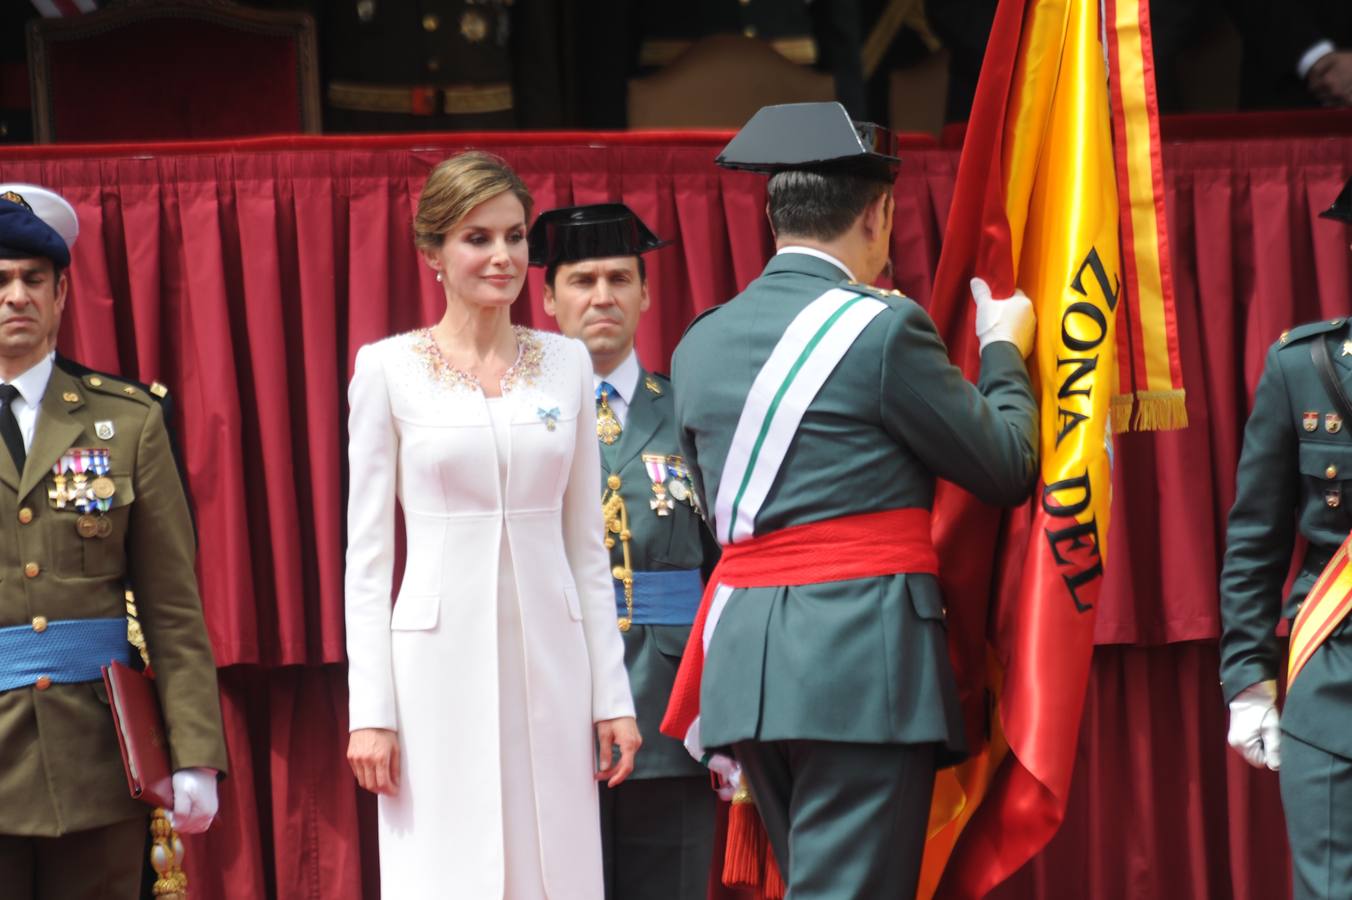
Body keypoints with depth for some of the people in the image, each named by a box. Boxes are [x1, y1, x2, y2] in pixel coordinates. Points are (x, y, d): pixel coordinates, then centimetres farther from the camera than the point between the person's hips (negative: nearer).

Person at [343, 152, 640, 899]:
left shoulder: (565, 363, 8)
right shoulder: (389, 369, 0)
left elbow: (587, 546, 12)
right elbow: (367, 553, 0)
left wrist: (612, 693, 7)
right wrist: (369, 711, -6)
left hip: (549, 663, 3)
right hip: (440, 665, -3)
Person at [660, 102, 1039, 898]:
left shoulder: (701, 345, 11)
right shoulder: (883, 328, -9)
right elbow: (1007, 469, -1)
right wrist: (1004, 351, 17)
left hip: (746, 663, 7)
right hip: (862, 656, -7)